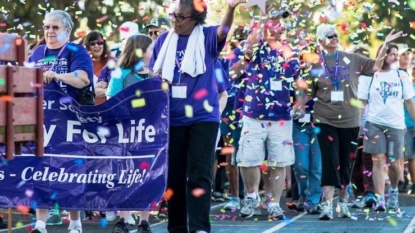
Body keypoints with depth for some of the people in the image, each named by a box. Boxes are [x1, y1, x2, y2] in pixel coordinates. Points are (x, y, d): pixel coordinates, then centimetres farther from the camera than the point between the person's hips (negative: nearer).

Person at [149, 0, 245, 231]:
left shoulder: (207, 37, -2)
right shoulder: (164, 40, 7)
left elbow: (223, 30, -24)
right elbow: (153, 74, 16)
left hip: (203, 116, -4)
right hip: (172, 117, 4)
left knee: (200, 173, -7)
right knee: (174, 174, 8)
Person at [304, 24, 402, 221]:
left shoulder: (352, 59, 3)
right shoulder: (315, 64, 1)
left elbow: (376, 65, 6)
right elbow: (308, 93, 6)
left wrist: (385, 45, -5)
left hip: (350, 119, 2)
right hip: (325, 120, -2)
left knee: (346, 163, 8)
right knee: (330, 162, -11)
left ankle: (343, 202, 22)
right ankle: (327, 204, -13)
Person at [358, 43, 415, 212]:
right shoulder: (370, 76, 2)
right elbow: (362, 102, 3)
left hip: (396, 125, 2)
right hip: (374, 124, -1)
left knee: (394, 163, 4)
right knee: (378, 161, -9)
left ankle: (393, 191, 31)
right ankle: (380, 200, -11)